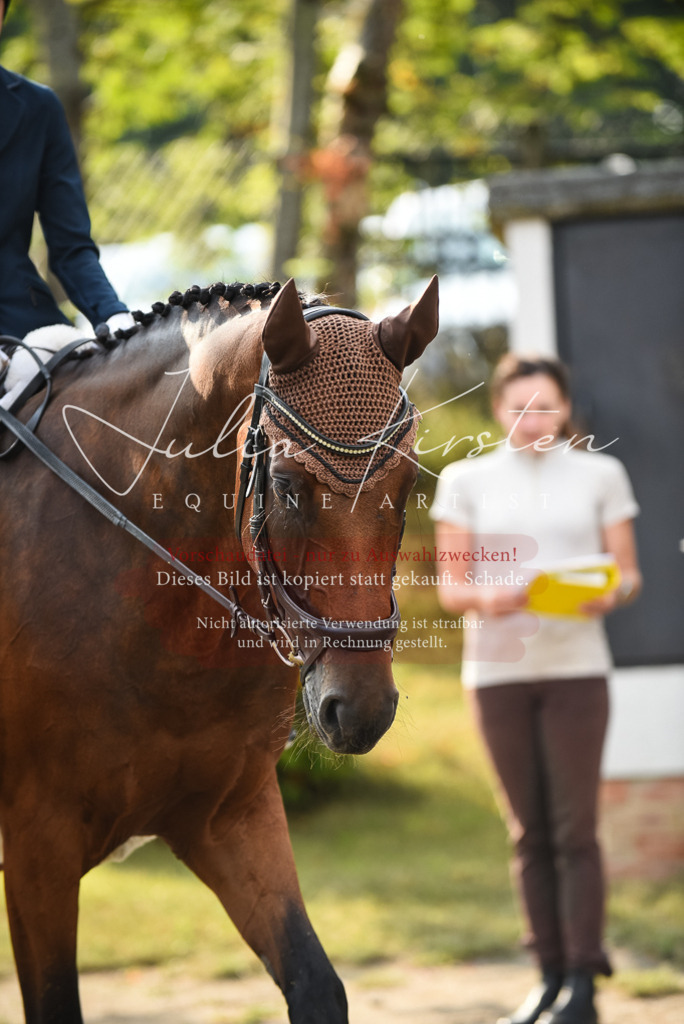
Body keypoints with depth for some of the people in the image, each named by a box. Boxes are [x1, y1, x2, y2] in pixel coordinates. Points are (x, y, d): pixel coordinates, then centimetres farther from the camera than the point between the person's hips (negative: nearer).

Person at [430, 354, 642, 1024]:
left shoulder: (599, 475, 8)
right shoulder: (465, 481, 8)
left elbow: (628, 573, 8)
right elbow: (449, 585, 7)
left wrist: (609, 595, -15)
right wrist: (485, 597, -15)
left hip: (575, 667, -1)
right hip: (497, 668, 1)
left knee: (575, 827, -7)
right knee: (529, 830, 3)